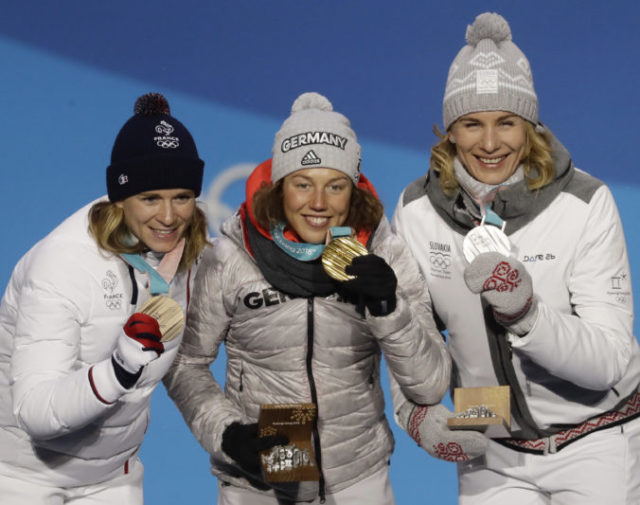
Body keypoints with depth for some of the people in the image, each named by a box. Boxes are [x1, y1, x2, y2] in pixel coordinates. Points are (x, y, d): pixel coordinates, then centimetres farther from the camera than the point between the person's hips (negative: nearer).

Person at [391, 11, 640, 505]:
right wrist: (416, 411, -14)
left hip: (596, 441, -2)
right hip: (493, 451, 3)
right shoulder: (417, 210, -9)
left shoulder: (586, 204, -18)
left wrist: (527, 315, -36)